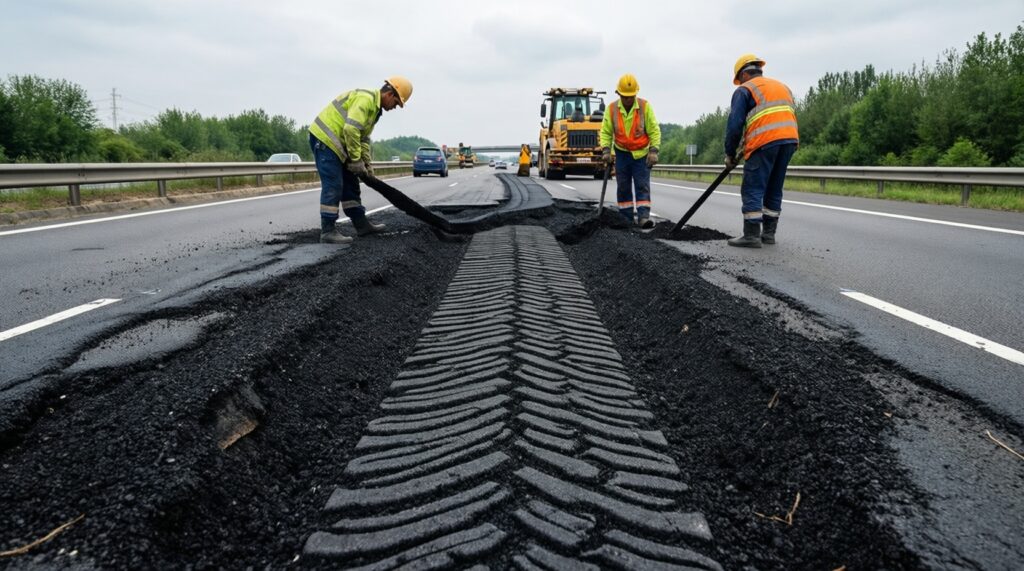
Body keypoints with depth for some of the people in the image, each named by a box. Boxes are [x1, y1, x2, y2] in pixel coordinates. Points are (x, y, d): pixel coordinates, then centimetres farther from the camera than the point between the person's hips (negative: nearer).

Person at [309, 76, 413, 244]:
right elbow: (351, 130, -28)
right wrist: (356, 159, -20)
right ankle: (328, 231, -7)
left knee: (350, 185, 13)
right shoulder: (366, 98, -19)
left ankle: (361, 224, 20)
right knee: (333, 186, -11)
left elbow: (364, 139, 19)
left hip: (335, 142, 10)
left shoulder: (374, 108, 16)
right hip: (324, 138, -10)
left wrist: (367, 165, 11)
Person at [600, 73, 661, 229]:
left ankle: (644, 217, -11)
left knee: (643, 186, -7)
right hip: (621, 154, 2)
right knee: (623, 187, 7)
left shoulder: (645, 106, -8)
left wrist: (653, 151, -14)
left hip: (641, 154, -2)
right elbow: (605, 132, 1)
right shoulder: (612, 108, -4)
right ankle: (626, 219, 15)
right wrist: (606, 150, -11)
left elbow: (654, 130, -6)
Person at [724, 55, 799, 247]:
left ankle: (751, 235, -7)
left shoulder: (744, 90, 7)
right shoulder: (783, 87, 29)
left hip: (764, 142, -7)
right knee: (774, 190, 14)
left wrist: (730, 154, 7)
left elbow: (734, 125, -1)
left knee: (752, 190, -3)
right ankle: (769, 233, 17)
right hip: (790, 140, 7)